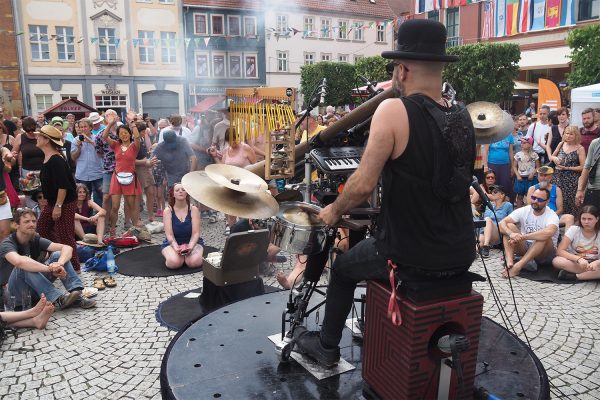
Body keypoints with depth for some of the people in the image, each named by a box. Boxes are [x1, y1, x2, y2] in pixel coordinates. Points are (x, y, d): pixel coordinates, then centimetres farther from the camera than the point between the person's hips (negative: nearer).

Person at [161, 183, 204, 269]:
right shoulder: (168, 211, -5)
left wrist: (190, 246, -30)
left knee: (194, 262, -30)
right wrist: (176, 247, -31)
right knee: (174, 263, -31)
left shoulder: (193, 209, -5)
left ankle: (187, 255, 4)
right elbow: (169, 234, -11)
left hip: (192, 242, 0)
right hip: (172, 243, 0)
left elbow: (196, 233, -10)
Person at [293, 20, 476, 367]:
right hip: (461, 257, 6)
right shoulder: (464, 118, 1)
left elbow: (363, 184, -23)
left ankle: (327, 346, 40)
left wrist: (334, 212, -4)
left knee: (343, 267, 23)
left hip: (412, 260, -6)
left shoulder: (393, 110, -19)